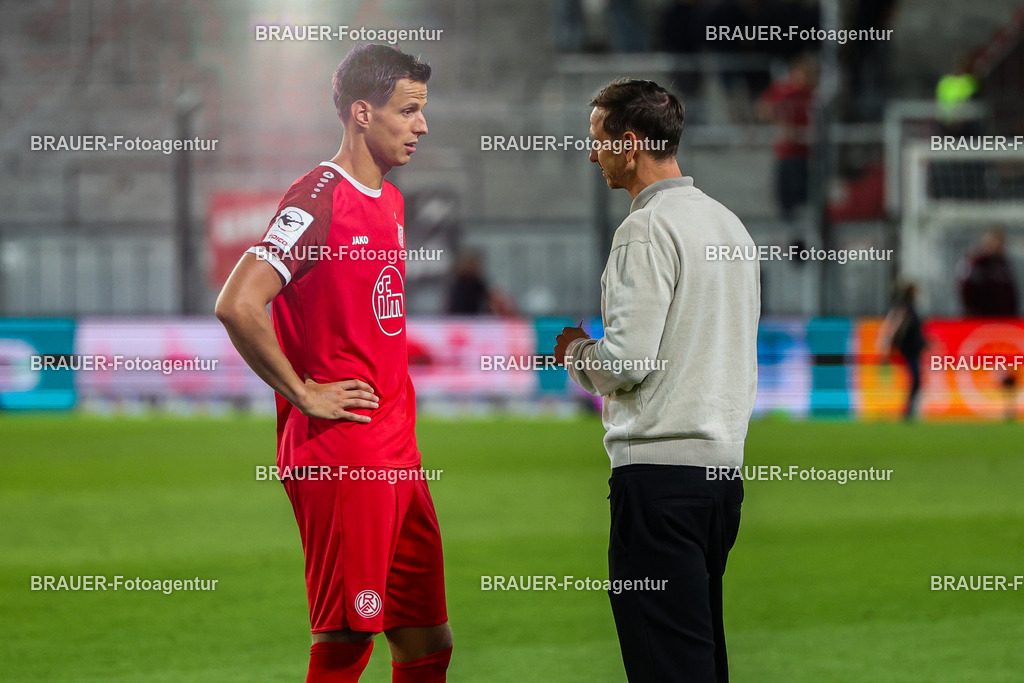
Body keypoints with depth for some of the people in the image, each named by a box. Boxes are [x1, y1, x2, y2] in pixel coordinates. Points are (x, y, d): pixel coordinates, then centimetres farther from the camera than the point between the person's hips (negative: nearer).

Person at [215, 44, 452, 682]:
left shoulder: (390, 200, 16)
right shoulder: (319, 199, -13)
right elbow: (238, 305, -22)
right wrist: (304, 394, -15)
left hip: (399, 456, 9)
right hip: (339, 456, -9)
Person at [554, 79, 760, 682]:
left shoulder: (648, 229, -11)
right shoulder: (728, 222, 16)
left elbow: (627, 360, -17)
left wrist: (575, 351, 3)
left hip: (659, 465, -9)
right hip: (723, 463, 9)